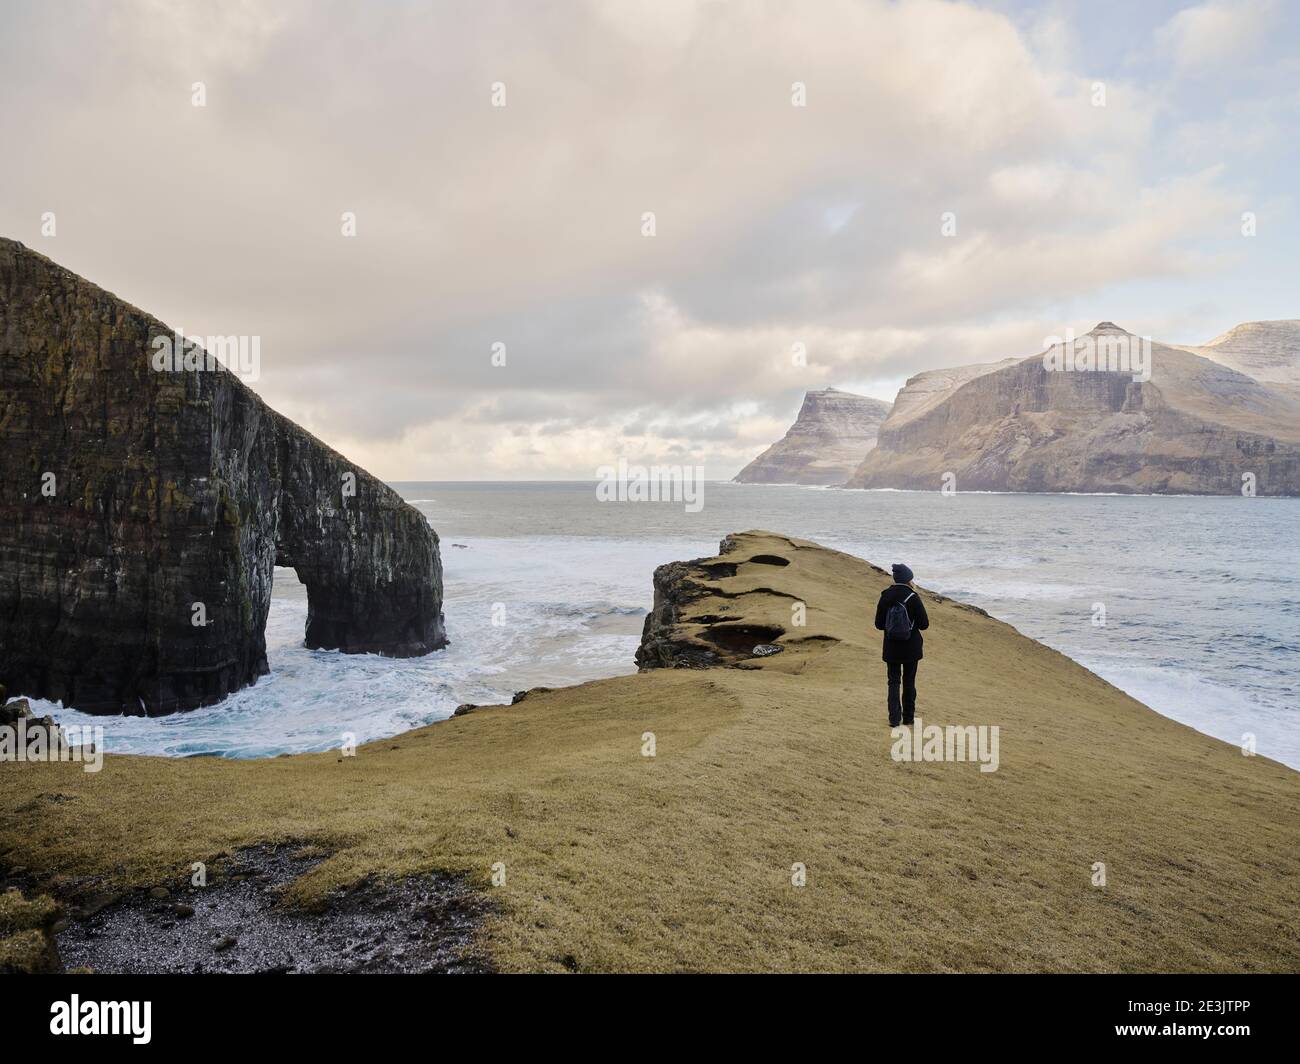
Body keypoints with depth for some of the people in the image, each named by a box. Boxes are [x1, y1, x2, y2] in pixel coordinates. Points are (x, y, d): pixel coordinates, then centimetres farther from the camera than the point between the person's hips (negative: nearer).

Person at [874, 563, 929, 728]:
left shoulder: (885, 596, -5)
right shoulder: (913, 597, -14)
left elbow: (879, 624, 0)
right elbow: (924, 624, -9)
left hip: (891, 647, 2)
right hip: (911, 647, -1)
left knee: (894, 681, 9)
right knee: (909, 681, 13)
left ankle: (894, 718, 0)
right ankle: (908, 717, 22)